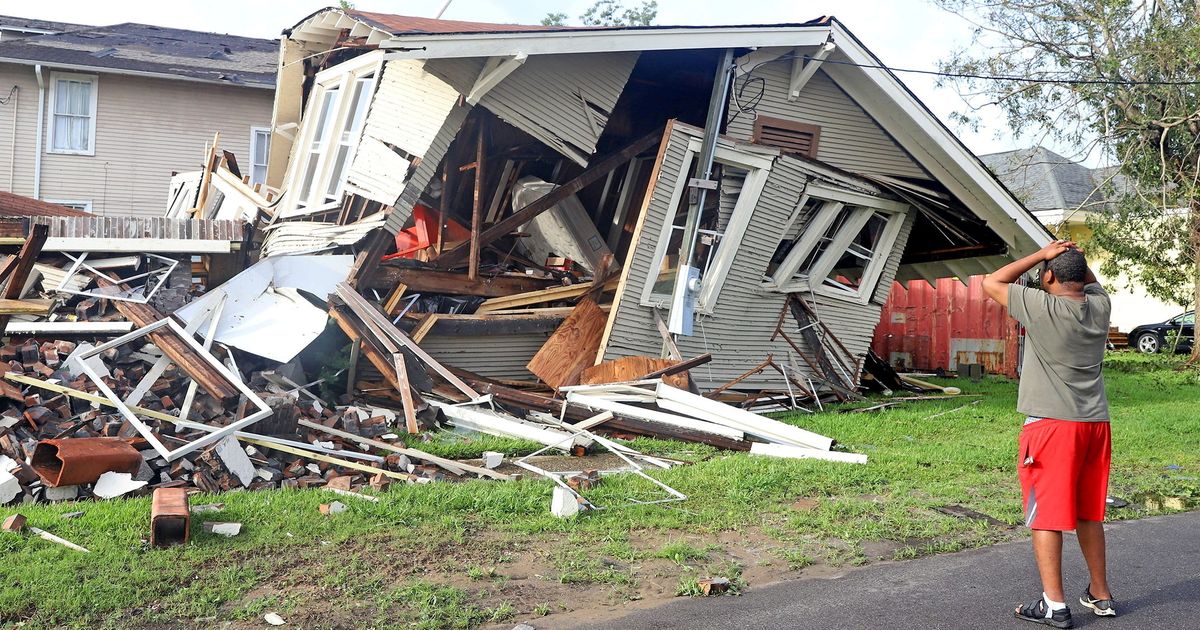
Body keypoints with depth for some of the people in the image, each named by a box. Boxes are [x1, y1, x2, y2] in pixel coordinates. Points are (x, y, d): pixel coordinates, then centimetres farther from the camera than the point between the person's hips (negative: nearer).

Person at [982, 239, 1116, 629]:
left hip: (1051, 424, -7)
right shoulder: (1100, 305, 5)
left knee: (1046, 514, 0)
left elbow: (991, 284, -3)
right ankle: (1100, 595, 29)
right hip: (1095, 423, 7)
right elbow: (1091, 281, 28)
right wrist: (1074, 255, 10)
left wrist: (1043, 255, -1)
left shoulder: (1042, 307, -14)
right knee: (1088, 513, 18)